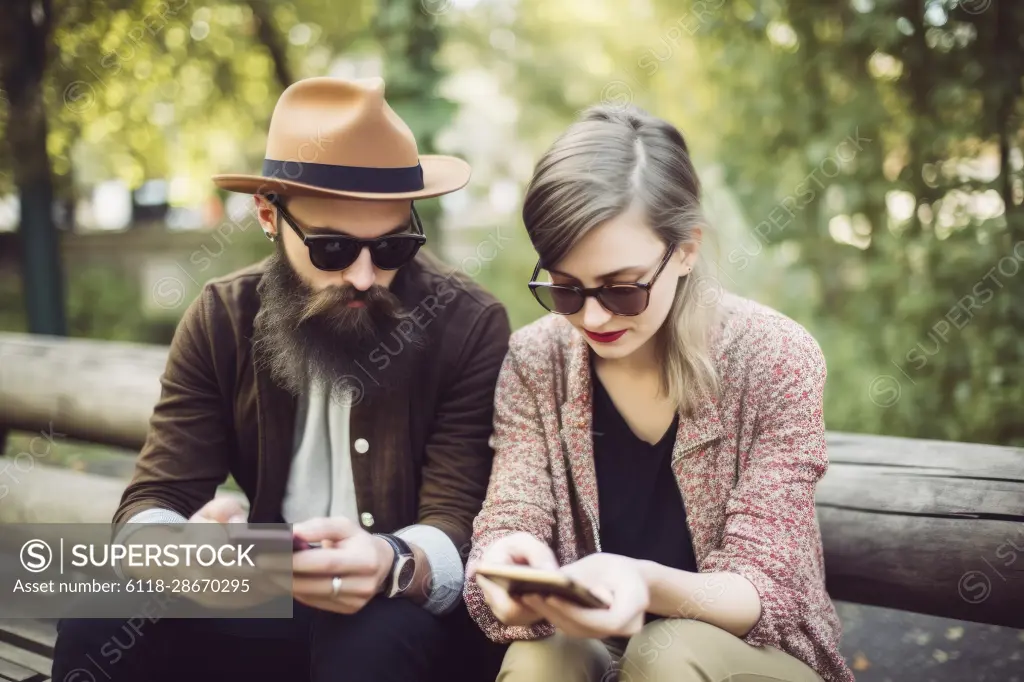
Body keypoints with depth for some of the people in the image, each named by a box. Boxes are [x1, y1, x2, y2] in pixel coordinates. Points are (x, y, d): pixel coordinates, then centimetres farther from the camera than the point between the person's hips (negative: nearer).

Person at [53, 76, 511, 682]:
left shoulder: (471, 327, -13)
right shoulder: (222, 320, -4)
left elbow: (459, 526, -17)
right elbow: (151, 506, -8)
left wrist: (393, 565, -41)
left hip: (408, 614, -3)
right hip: (267, 600, 4)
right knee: (100, 626, -21)